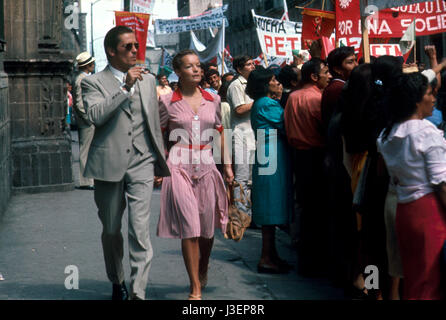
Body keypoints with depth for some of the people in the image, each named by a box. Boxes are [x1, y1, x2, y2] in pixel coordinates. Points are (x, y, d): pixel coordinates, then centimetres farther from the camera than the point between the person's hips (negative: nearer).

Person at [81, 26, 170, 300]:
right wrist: (125, 87, -21)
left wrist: (160, 163, 16)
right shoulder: (93, 83, 0)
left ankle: (138, 293, -8)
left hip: (141, 164, 1)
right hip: (109, 164, -1)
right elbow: (95, 116, -19)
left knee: (140, 230, -11)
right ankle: (117, 283, 32)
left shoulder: (148, 80, 13)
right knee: (111, 231, 11)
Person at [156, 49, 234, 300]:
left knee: (207, 227, 8)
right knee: (189, 227, -8)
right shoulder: (168, 101, 0)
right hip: (179, 167, -3)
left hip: (206, 166, 3)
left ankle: (203, 271, 38)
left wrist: (227, 165, 9)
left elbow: (220, 135, 14)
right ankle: (195, 289, -1)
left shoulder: (213, 100, 9)